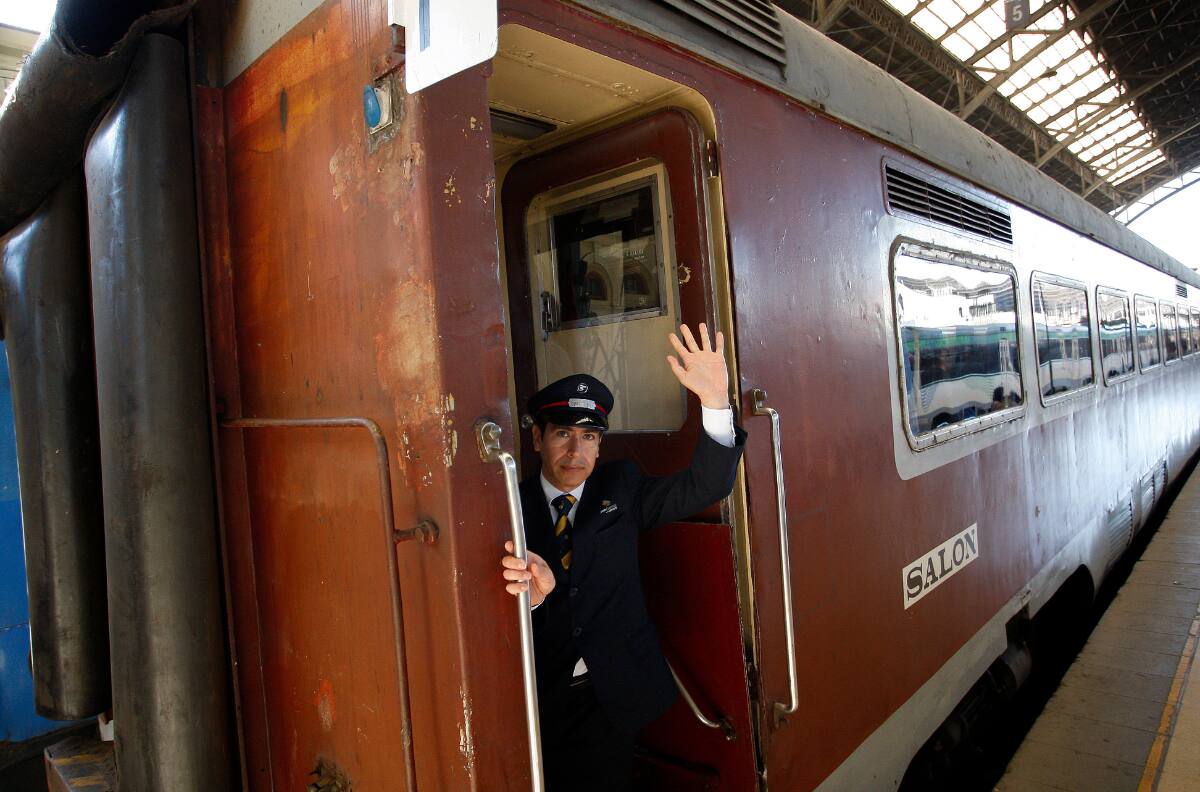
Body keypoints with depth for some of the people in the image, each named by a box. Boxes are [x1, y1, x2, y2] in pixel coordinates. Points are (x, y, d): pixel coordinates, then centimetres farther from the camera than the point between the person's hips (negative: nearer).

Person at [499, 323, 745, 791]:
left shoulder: (619, 489, 0)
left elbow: (704, 487, -11)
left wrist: (715, 400, -26)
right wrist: (535, 592, -39)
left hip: (611, 698, 2)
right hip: (539, 699, -1)